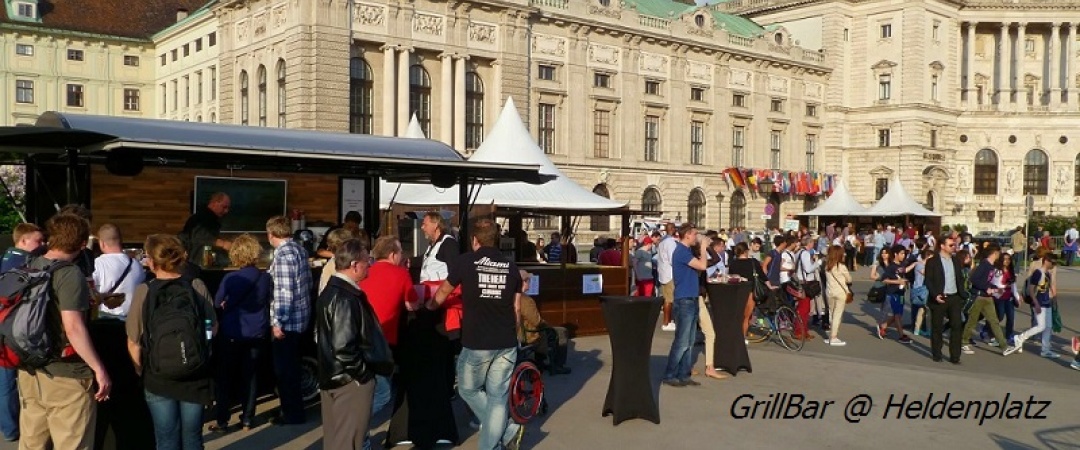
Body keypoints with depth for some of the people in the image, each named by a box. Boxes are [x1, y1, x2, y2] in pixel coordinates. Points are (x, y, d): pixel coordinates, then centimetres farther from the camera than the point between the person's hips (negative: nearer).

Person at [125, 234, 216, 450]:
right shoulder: (198, 287, -8)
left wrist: (140, 370, 9)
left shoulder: (143, 291, -11)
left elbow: (134, 342, -8)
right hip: (195, 376, 1)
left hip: (158, 377, -1)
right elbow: (213, 329, 2)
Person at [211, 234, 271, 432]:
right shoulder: (266, 278, -8)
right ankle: (247, 419, 17)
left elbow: (218, 304, -1)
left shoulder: (230, 279, -16)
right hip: (257, 333, 3)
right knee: (250, 376, 13)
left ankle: (221, 421, 13)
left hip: (232, 333, -3)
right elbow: (270, 304, 6)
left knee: (224, 376, 10)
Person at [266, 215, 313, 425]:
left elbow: (284, 292, -24)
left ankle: (292, 414, 12)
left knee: (284, 368, 3)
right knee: (291, 366, 19)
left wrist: (277, 322, -20)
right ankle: (293, 407, 30)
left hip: (287, 320, -9)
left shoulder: (283, 255, -20)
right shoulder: (299, 249, 7)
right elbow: (308, 282, 15)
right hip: (300, 316, 9)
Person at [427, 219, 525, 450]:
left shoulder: (465, 262, -2)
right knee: (498, 396, 10)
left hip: (476, 343, -3)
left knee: (468, 389, 17)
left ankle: (507, 429, 9)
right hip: (506, 344, 3)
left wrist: (430, 306, 35)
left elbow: (444, 291, 14)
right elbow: (516, 308, 12)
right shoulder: (511, 266, 8)